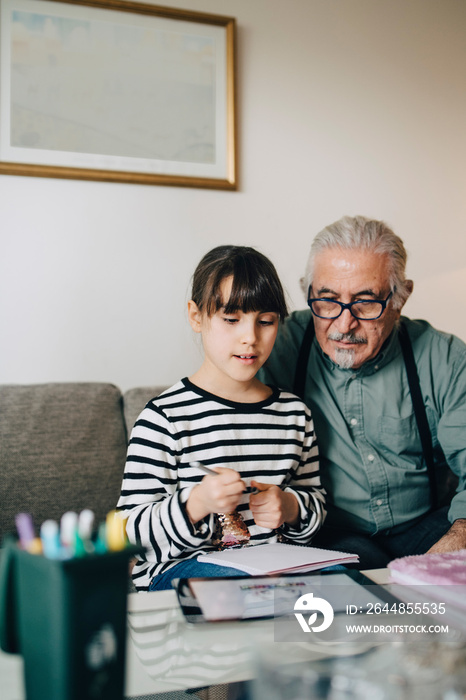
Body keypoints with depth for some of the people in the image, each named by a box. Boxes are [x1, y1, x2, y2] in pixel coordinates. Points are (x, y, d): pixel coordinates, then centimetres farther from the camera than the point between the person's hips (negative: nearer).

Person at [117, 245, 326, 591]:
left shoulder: (294, 411, 9)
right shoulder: (165, 416, -8)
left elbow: (317, 505, 18)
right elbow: (132, 532, -8)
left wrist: (291, 507, -5)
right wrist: (196, 503, -25)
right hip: (183, 566, -4)